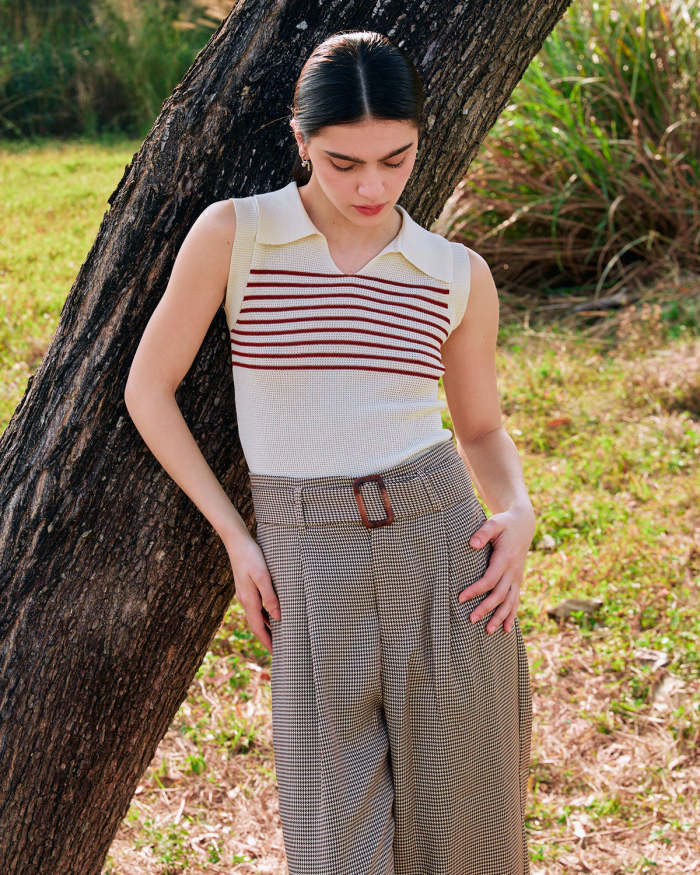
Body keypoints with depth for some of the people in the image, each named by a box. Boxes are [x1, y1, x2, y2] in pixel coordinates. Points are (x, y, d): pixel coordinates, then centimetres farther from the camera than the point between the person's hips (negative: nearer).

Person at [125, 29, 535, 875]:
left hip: (443, 549, 2)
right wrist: (235, 538, -1)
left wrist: (519, 512, -4)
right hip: (308, 562, -1)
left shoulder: (458, 275, 5)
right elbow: (149, 390, 3)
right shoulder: (232, 234, -3)